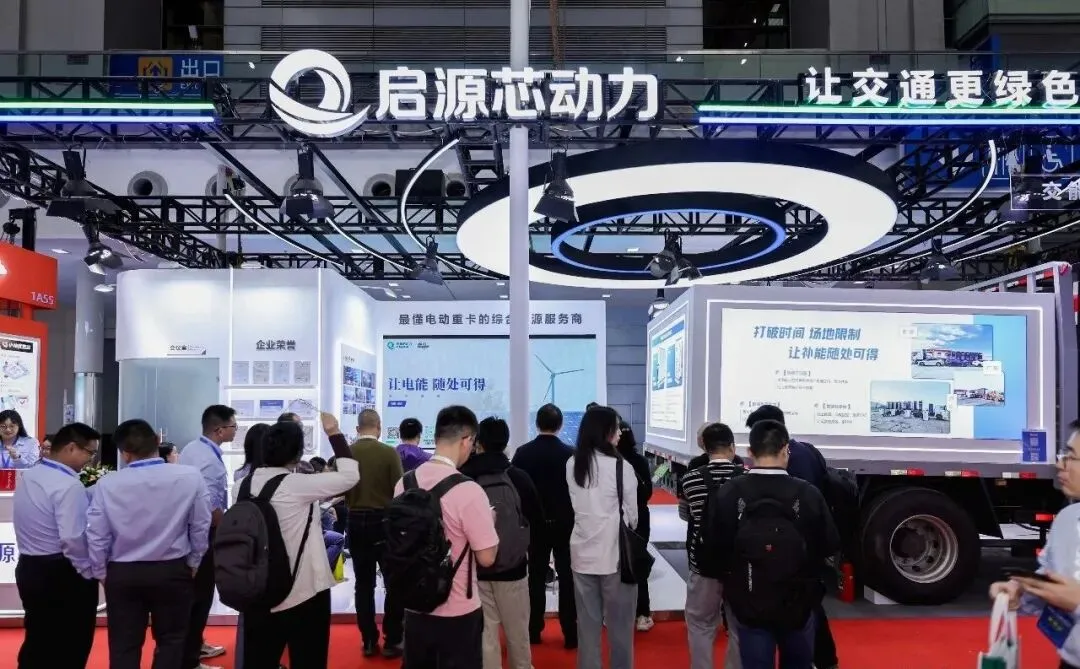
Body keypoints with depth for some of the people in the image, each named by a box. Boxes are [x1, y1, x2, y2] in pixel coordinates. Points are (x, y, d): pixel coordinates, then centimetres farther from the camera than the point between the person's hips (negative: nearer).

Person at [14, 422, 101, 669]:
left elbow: (37, 524, 11)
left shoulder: (28, 477, 5)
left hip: (29, 568, 8)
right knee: (72, 646, 7)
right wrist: (90, 572, -12)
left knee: (37, 641, 18)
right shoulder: (69, 485, -22)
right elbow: (72, 539, -25)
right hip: (62, 573, -8)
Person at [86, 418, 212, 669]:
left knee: (123, 645, 13)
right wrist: (193, 564, 11)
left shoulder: (107, 484, -12)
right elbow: (201, 526, -5)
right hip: (173, 571, -1)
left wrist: (101, 574, 13)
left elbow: (96, 536, -4)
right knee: (171, 640, 15)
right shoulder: (190, 477, -14)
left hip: (122, 574, 1)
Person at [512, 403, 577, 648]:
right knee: (567, 577, 6)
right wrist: (574, 518, 6)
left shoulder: (523, 453, -7)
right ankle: (570, 633, 9)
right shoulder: (570, 453, -10)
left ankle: (534, 631, 16)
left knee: (536, 576, 11)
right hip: (564, 523, -1)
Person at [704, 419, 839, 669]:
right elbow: (830, 546, -5)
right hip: (798, 604, 0)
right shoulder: (808, 494, -15)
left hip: (748, 605, 0)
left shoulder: (726, 494, -15)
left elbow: (712, 547, -7)